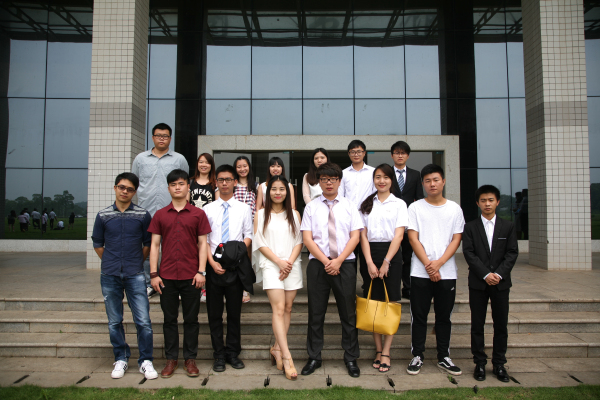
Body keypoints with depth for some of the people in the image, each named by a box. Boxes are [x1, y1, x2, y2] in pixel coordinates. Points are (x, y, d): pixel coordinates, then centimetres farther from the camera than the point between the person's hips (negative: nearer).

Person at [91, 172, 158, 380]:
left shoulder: (142, 215, 1)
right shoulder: (103, 215, 5)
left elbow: (148, 243, 8)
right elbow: (97, 244, 14)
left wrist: (136, 262, 6)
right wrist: (111, 262, 8)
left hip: (135, 275, -1)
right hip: (110, 276, 2)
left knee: (143, 321, -4)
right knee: (114, 322, 10)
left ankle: (146, 361, 10)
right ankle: (120, 359, 25)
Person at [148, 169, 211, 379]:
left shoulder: (198, 214, 3)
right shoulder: (160, 215, 7)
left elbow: (202, 244, 1)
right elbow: (155, 245, 6)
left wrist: (201, 271, -6)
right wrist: (153, 273, -1)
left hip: (191, 276, -1)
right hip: (167, 276, 2)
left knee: (191, 319, 7)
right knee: (169, 319, 10)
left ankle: (190, 359, 19)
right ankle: (171, 359, 21)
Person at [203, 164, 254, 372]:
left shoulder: (244, 209, 7)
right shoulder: (208, 209, 6)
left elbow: (248, 237, 4)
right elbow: (203, 239, 2)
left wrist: (236, 254, -11)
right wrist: (212, 262, -10)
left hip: (235, 266, 0)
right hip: (213, 265, 1)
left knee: (234, 312, 7)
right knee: (214, 312, 6)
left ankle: (233, 353, 20)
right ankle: (219, 355, 18)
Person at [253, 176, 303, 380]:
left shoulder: (294, 214, 13)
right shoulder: (261, 214, 7)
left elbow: (299, 241, 7)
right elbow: (259, 243, 0)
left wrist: (289, 262, -7)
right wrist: (278, 261, -10)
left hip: (292, 266, 3)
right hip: (271, 265, -3)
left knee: (287, 308, 3)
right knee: (279, 308, -12)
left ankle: (277, 348, 16)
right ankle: (286, 356, -13)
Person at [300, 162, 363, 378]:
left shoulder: (349, 206, 6)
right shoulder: (311, 207, 5)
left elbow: (355, 237, 0)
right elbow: (307, 238, -2)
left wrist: (339, 260, -12)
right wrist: (325, 261, -12)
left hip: (345, 264, 0)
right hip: (317, 264, 0)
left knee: (348, 313, 8)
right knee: (315, 313, 8)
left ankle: (351, 359, 22)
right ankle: (314, 358, 21)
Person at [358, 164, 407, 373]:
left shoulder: (399, 204, 4)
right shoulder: (366, 204, 10)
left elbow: (398, 235, -4)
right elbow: (363, 235, 3)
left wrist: (386, 262, -12)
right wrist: (369, 263, -8)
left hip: (391, 254, -2)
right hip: (369, 254, 2)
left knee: (390, 302, -1)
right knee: (373, 301, 4)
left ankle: (386, 352, 6)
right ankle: (378, 349, 14)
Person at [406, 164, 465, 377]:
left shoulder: (454, 208, 7)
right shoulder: (415, 207, 3)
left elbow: (456, 239, 1)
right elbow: (413, 239, -3)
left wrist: (438, 263, -11)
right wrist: (428, 265, -10)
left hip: (447, 273, 2)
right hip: (420, 272, -1)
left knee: (444, 317, 10)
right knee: (419, 316, 5)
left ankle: (443, 357, 22)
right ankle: (417, 356, 17)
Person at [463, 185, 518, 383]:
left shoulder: (508, 226, 8)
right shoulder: (470, 227, 3)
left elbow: (512, 253, 1)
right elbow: (468, 253, -5)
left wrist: (499, 274, -13)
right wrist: (485, 274, -15)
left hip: (501, 282, 1)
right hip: (478, 283, -1)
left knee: (501, 324, 6)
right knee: (477, 325, 4)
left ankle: (499, 364, 18)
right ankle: (480, 363, 14)